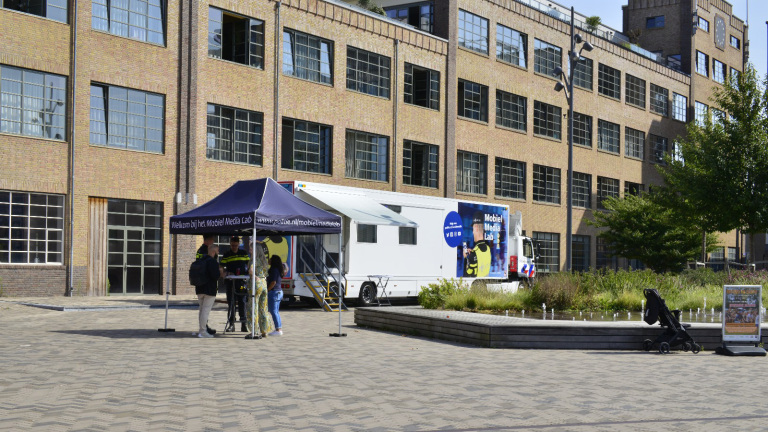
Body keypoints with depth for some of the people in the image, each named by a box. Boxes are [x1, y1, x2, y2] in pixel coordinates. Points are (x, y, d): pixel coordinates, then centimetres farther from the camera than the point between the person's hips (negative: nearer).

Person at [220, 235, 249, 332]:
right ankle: (231, 324, 6)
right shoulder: (226, 255, 6)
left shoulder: (244, 254, 9)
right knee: (231, 303, 2)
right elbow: (222, 269, 4)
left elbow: (249, 266, 14)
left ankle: (243, 324, 6)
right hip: (230, 282, 0)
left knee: (242, 302, 1)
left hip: (242, 281, 0)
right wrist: (227, 273, -16)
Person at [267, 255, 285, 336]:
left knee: (273, 311, -8)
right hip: (279, 292, 10)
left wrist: (267, 290, -13)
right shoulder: (279, 270, 14)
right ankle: (279, 329, 15)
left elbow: (273, 282, -20)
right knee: (276, 311, 14)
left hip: (274, 292, -10)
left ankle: (278, 330, -10)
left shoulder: (274, 270, -15)